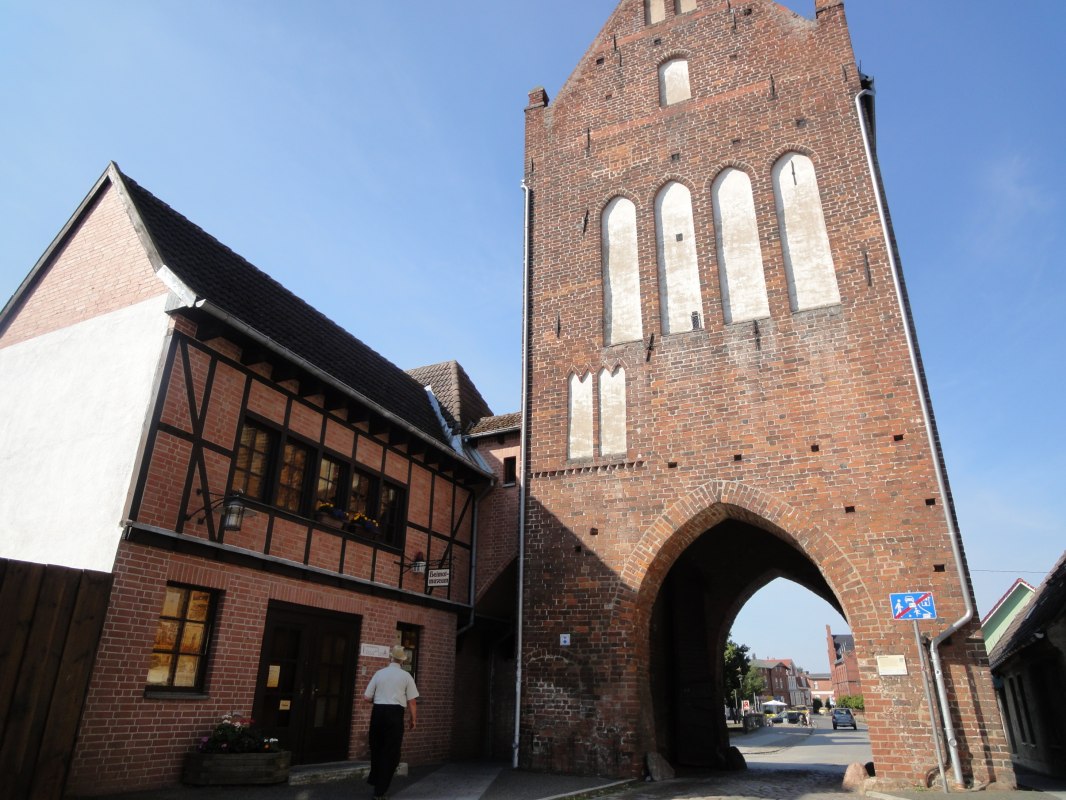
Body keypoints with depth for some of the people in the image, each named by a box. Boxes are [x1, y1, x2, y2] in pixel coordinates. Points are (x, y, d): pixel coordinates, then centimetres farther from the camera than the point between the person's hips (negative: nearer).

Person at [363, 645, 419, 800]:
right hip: (395, 713, -3)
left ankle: (374, 779, 41)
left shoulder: (379, 673, 4)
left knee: (376, 747, 22)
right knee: (390, 751, 7)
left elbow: (367, 697, 5)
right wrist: (414, 719, 8)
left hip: (378, 712, 3)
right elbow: (412, 701, -4)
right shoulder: (406, 676, -1)